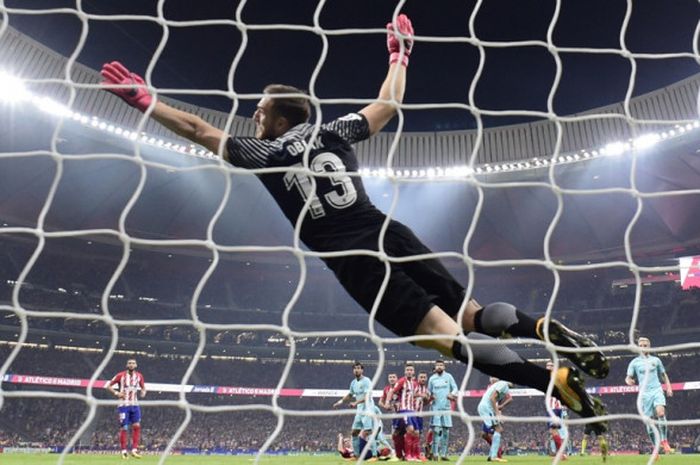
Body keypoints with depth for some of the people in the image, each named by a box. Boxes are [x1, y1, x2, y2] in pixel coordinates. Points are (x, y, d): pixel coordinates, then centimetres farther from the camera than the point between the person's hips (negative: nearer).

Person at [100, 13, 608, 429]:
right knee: (471, 314, 11)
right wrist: (399, 54, 43)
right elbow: (389, 104, 28)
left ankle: (554, 379, -20)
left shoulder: (264, 153, 7)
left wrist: (143, 100, 26)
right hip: (391, 236, 5)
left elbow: (198, 129, 15)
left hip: (355, 262, -4)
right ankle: (549, 330, -14)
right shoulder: (334, 132, 16)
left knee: (450, 337, -9)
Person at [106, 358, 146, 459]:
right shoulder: (121, 375, -6)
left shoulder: (139, 376, 5)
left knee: (136, 426, -7)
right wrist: (116, 393, -14)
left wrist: (143, 392, -3)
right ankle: (124, 451, 10)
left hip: (135, 405, 3)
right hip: (124, 405, -3)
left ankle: (134, 450, -1)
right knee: (124, 428, -1)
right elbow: (108, 386, 0)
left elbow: (143, 387, 19)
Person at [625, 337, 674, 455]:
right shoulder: (634, 362, 5)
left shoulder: (656, 360, 10)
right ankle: (656, 447, 12)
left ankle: (665, 442, -13)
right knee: (649, 421, 0)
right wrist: (629, 381, -21)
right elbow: (628, 377, 2)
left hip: (657, 390, 0)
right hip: (644, 393, 0)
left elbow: (664, 375, 20)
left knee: (661, 413, -24)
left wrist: (669, 387, 7)